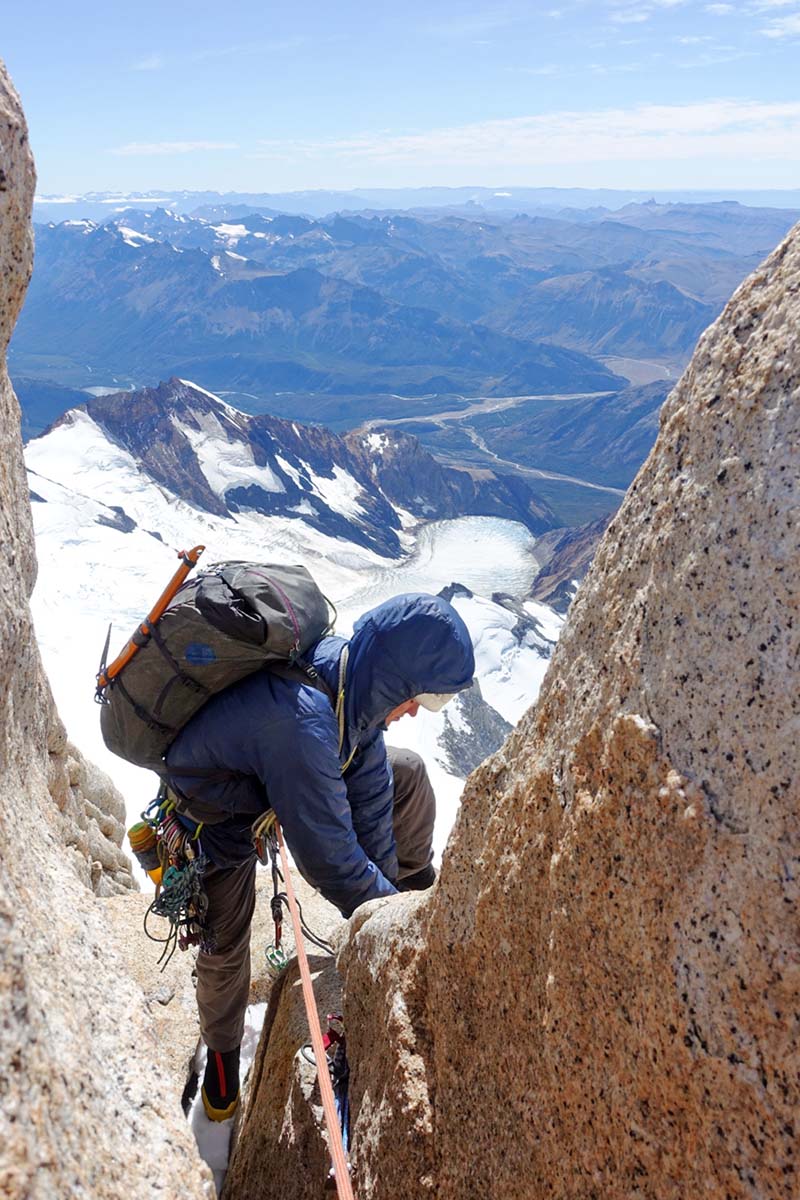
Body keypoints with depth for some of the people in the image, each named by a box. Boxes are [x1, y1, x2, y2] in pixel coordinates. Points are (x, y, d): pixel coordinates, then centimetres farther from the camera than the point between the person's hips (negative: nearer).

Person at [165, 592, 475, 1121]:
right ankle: (222, 1054, 37)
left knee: (405, 773, -1)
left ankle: (422, 891, 20)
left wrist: (392, 889, -7)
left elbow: (368, 794, -12)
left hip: (269, 776, 6)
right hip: (219, 818, -6)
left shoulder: (356, 679, -21)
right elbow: (329, 858, -37)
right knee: (225, 945, 6)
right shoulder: (302, 724, -46)